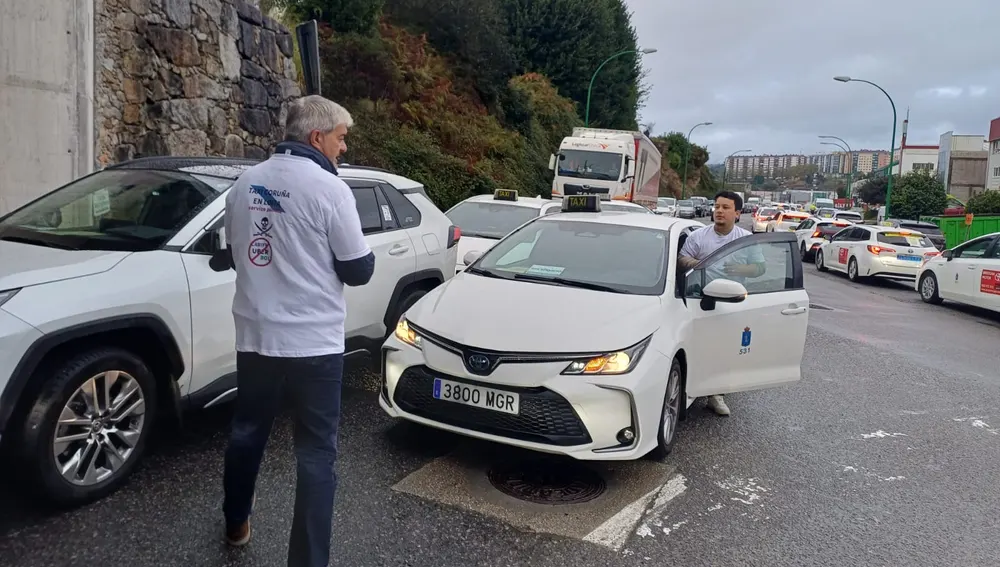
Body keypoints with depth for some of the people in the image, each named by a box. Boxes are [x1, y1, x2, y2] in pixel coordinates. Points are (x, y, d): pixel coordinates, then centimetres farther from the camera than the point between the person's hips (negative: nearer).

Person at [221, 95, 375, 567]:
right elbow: (358, 270, -10)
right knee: (316, 453, 4)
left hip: (254, 336, 6)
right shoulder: (329, 189, -14)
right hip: (313, 342, -6)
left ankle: (236, 524, 44)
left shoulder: (244, 184, 5)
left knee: (247, 431, 24)